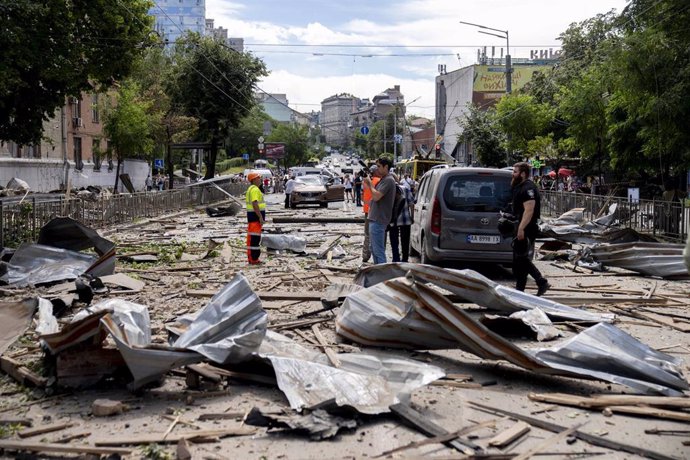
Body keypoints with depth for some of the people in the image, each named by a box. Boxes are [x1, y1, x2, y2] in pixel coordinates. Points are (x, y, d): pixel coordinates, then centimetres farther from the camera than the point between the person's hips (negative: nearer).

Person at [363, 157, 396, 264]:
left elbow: (376, 196, -23)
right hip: (374, 219, 11)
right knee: (374, 249, 19)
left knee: (378, 250, -9)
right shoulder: (382, 180, 18)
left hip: (379, 220, -11)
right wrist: (367, 185, 9)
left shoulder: (388, 180, -14)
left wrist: (370, 184, -10)